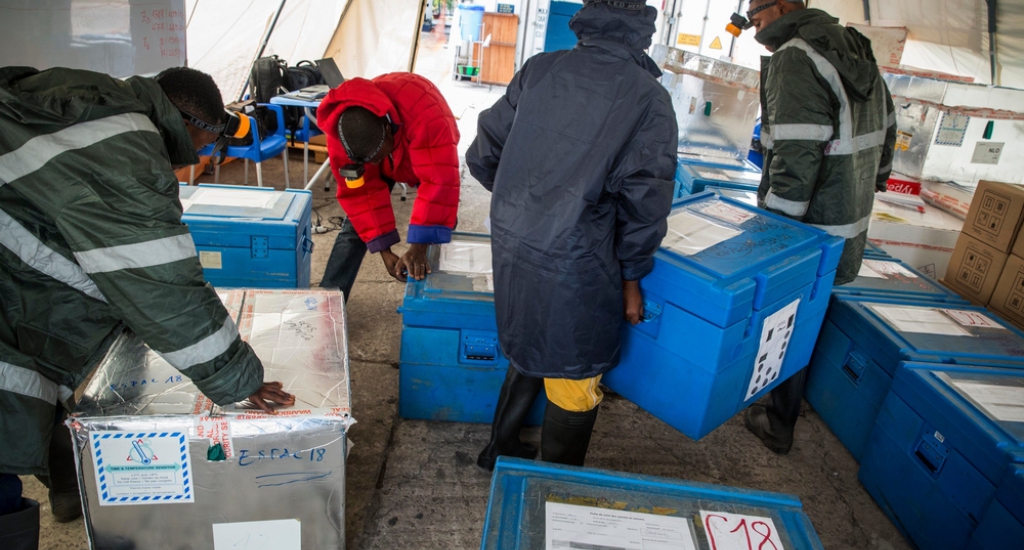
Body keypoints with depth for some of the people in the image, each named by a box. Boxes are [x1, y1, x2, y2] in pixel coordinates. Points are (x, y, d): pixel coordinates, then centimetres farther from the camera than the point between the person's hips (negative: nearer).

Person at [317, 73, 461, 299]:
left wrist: (419, 247, -51)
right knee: (355, 226, -4)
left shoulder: (425, 114, -49)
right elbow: (361, 193, -26)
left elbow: (439, 182, -50)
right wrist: (384, 250, -29)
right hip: (389, 160, 2)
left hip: (429, 156, -2)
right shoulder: (340, 134, -34)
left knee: (441, 226, -7)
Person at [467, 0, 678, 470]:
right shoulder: (649, 98, -9)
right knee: (573, 382, 14)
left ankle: (501, 449, 46)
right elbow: (644, 201, -9)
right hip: (571, 267, -5)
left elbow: (483, 156, 6)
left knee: (527, 352, 27)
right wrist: (631, 276, 4)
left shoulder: (538, 69, 2)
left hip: (510, 249, 6)